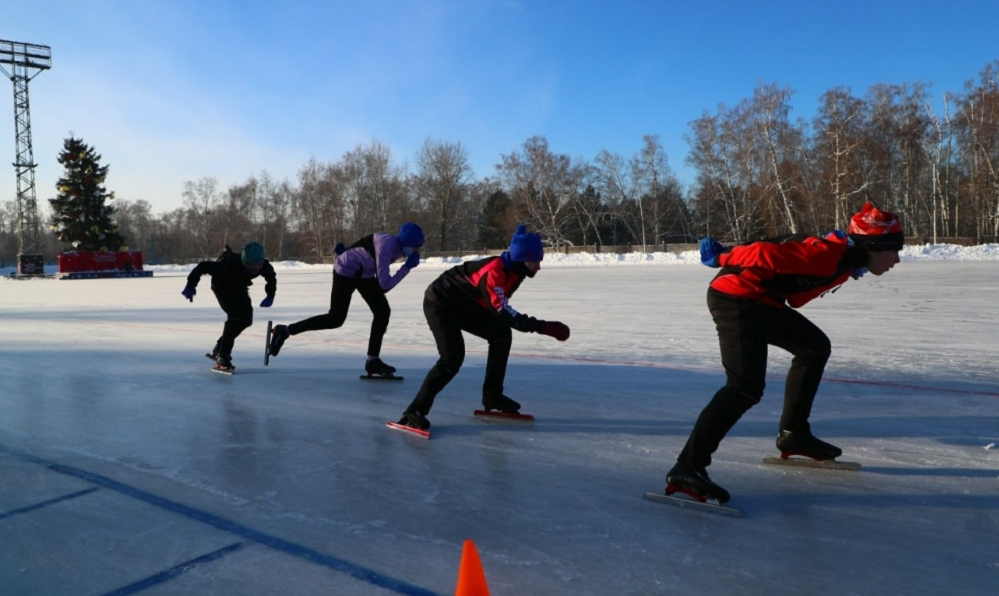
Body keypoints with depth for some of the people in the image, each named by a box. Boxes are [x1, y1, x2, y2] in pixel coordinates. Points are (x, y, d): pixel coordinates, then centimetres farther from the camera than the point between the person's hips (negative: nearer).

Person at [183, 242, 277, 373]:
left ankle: (219, 348, 22)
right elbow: (203, 266, -34)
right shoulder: (229, 264, -43)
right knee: (235, 317, -22)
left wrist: (270, 296, -12)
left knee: (246, 320, 5)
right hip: (222, 286, -6)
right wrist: (191, 285, -30)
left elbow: (271, 277, -5)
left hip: (239, 288, 6)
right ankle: (222, 358, -17)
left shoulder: (264, 266, -29)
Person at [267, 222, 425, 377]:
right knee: (336, 319, -5)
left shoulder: (398, 246, -5)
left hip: (364, 273, 9)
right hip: (346, 271, -8)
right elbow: (385, 283, -34)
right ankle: (285, 331, 9)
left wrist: (347, 252, 12)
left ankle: (373, 360, 2)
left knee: (383, 311, -5)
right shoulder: (385, 248, -33)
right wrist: (407, 267, -30)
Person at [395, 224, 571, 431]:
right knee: (453, 357, -22)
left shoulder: (513, 269, -3)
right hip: (440, 303, -10)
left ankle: (492, 396, 16)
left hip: (464, 304, 10)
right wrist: (541, 327, -42)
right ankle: (415, 410, -17)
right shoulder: (494, 271, -31)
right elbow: (501, 312, -39)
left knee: (501, 335, 8)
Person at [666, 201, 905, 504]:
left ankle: (793, 433, 25)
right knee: (747, 387, -20)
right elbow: (764, 253, -22)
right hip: (736, 296, -11)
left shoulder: (844, 260, 15)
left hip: (760, 301, 11)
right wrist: (722, 258, -11)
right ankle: (687, 467, -23)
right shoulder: (827, 254, -18)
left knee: (815, 346, 18)